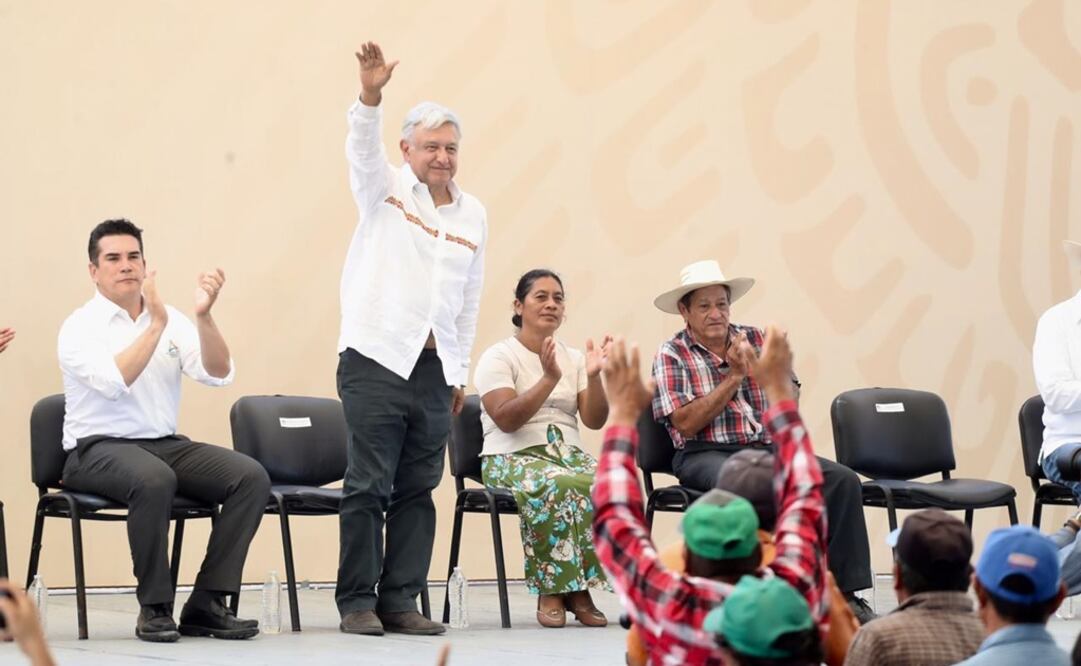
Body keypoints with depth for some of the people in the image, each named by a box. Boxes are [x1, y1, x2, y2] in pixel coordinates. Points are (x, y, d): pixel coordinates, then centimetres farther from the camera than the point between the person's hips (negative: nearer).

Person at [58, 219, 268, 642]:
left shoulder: (172, 321, 10)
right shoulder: (80, 326, -5)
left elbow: (219, 374, -3)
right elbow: (114, 381, -23)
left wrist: (204, 316, -17)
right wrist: (155, 325, -23)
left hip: (166, 445, 5)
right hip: (99, 449, -5)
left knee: (252, 477, -19)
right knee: (154, 479, -39)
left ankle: (207, 604, -16)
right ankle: (154, 608, -23)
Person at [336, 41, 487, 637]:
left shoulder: (472, 216, 13)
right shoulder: (385, 189, 2)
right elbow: (363, 147, -20)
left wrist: (460, 374, 16)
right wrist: (371, 95, -39)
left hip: (434, 369, 5)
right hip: (376, 361, -5)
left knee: (417, 491, 5)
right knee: (368, 486, -5)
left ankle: (400, 601, 10)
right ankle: (357, 602, 2)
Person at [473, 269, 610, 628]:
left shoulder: (573, 358, 15)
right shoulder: (498, 357, 1)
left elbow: (595, 420, 6)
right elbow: (506, 420, -14)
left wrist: (593, 376, -11)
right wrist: (549, 379, -22)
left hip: (568, 453, 5)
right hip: (512, 457, -5)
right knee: (557, 484, -39)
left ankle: (578, 588, -20)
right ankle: (550, 591, -27)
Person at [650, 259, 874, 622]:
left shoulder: (756, 340, 15)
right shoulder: (672, 356, 2)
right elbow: (685, 423, -11)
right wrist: (734, 377, -9)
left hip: (766, 449, 5)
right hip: (706, 454, -5)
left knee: (843, 480, -17)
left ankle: (846, 592, -18)